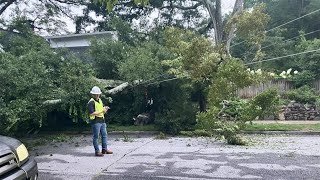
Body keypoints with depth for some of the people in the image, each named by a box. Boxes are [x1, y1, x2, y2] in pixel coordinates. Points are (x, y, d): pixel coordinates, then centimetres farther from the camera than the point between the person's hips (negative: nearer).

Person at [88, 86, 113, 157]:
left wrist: (105, 109, 0)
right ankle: (97, 151, 6)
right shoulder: (91, 102, -10)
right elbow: (91, 113, -19)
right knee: (96, 137, 0)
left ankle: (104, 149, 23)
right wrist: (102, 111, -19)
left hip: (102, 120, 8)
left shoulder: (100, 100, 16)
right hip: (95, 121, -8)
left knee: (104, 135, 13)